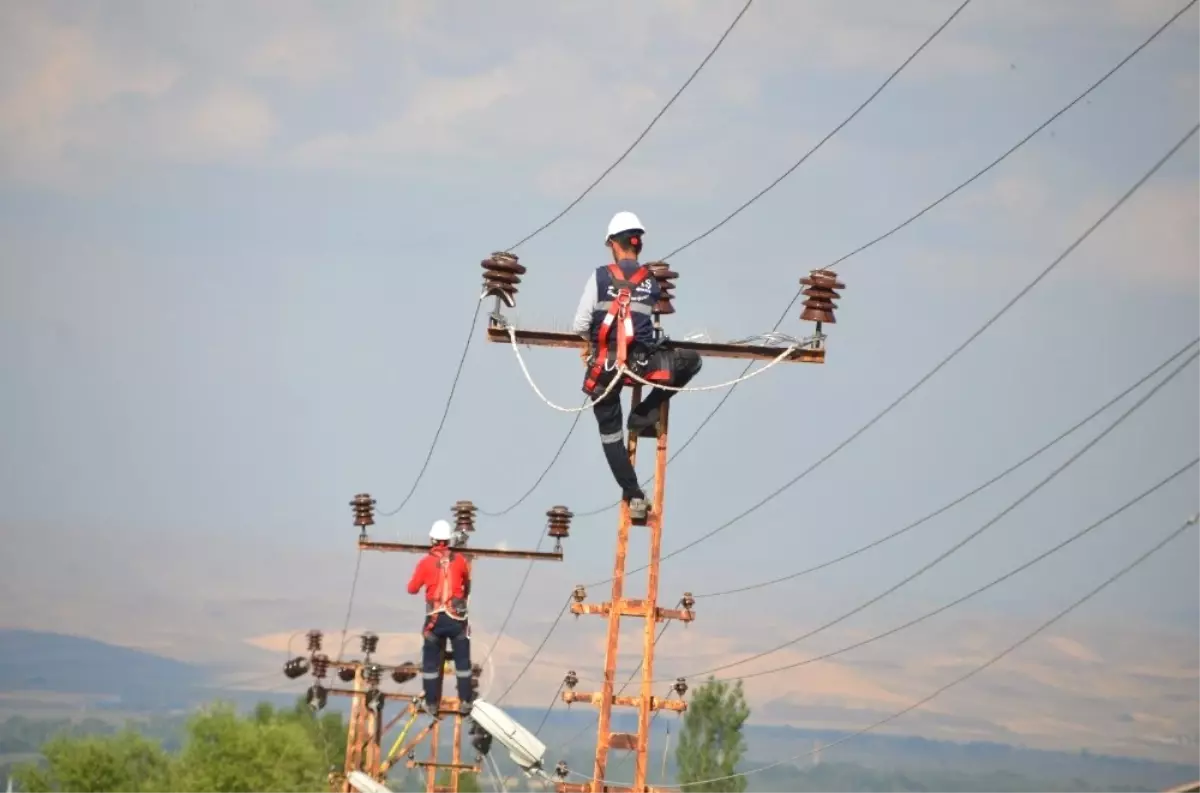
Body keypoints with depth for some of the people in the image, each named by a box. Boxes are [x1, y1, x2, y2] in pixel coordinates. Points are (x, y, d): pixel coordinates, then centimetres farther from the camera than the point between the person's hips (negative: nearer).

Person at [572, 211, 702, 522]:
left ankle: (633, 495, 9)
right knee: (690, 361, 20)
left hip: (603, 366, 1)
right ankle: (645, 413, 13)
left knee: (610, 432, 14)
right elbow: (653, 321, 3)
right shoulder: (652, 282, 6)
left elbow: (579, 326, -3)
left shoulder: (600, 277, -1)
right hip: (640, 363, -1)